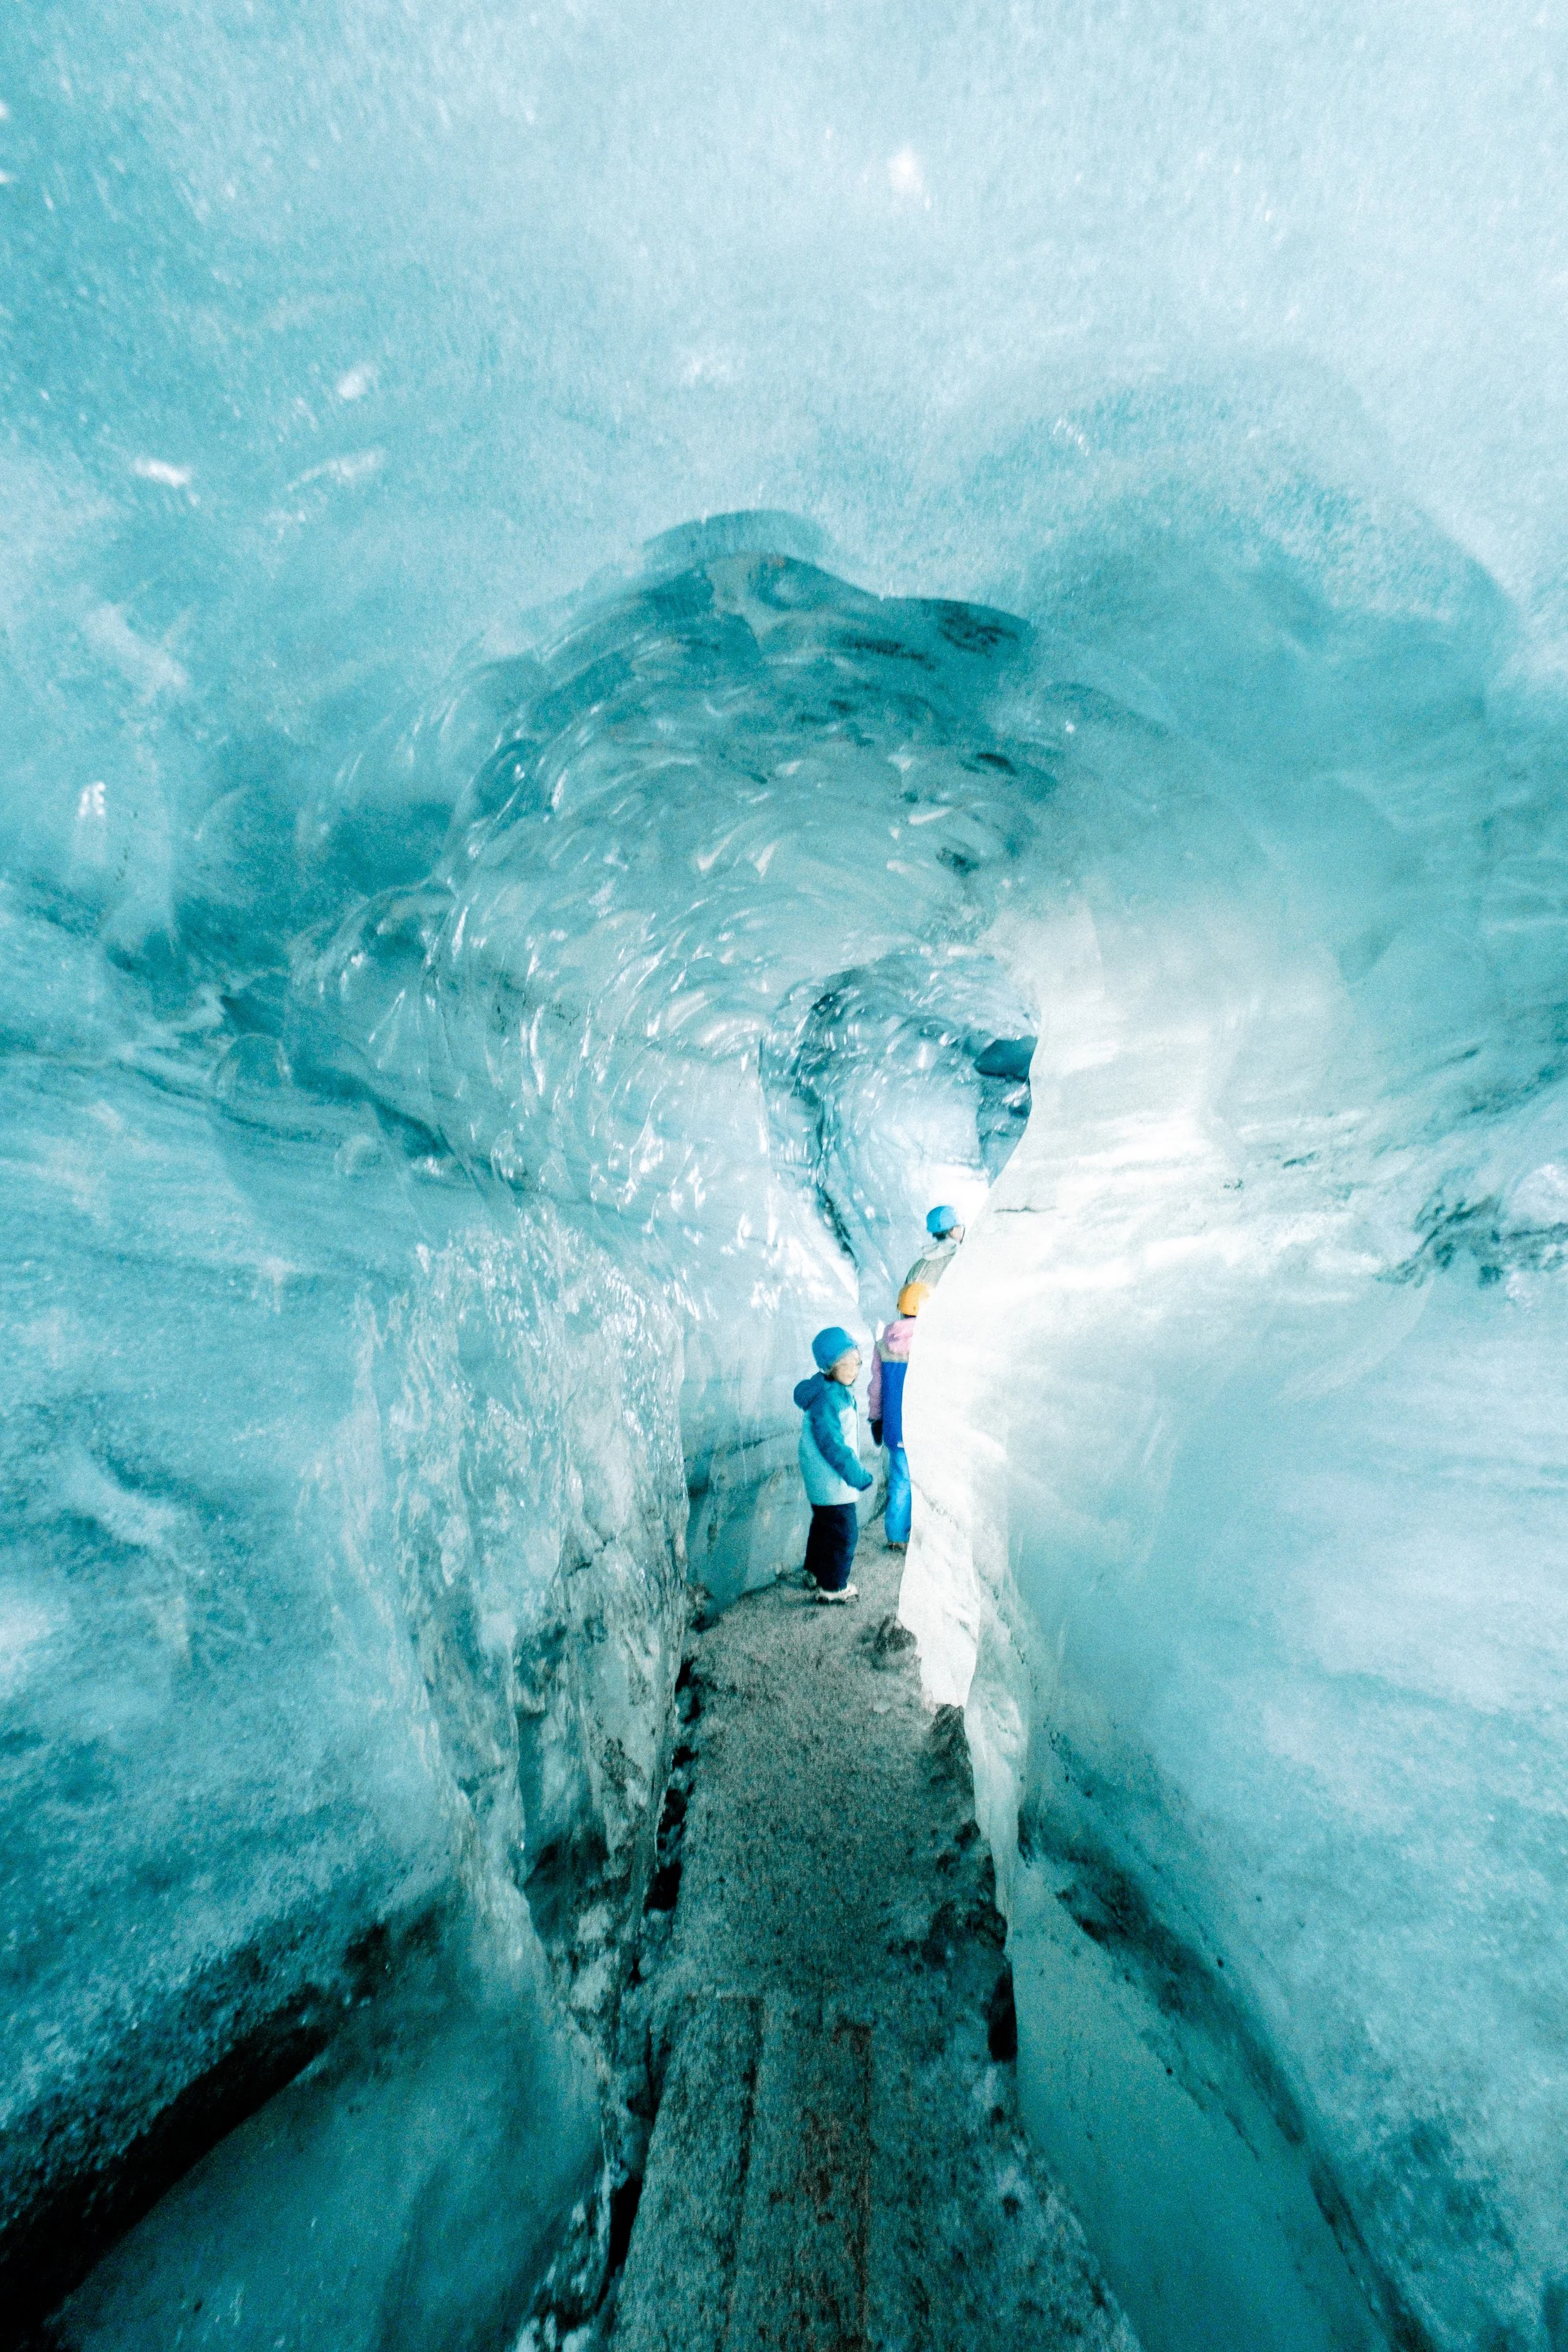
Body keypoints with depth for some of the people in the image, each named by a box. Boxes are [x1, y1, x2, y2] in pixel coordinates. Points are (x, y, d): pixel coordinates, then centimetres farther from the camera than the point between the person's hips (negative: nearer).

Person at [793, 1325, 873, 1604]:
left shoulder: (838, 1390, 3)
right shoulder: (827, 1399, -29)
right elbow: (834, 1447, -28)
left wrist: (857, 1471, 20)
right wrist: (860, 1477, -22)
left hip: (824, 1479, 10)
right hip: (832, 1482, -10)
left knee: (824, 1524, 24)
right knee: (844, 1531, 3)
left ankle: (817, 1571, 41)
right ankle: (832, 1586, 19)